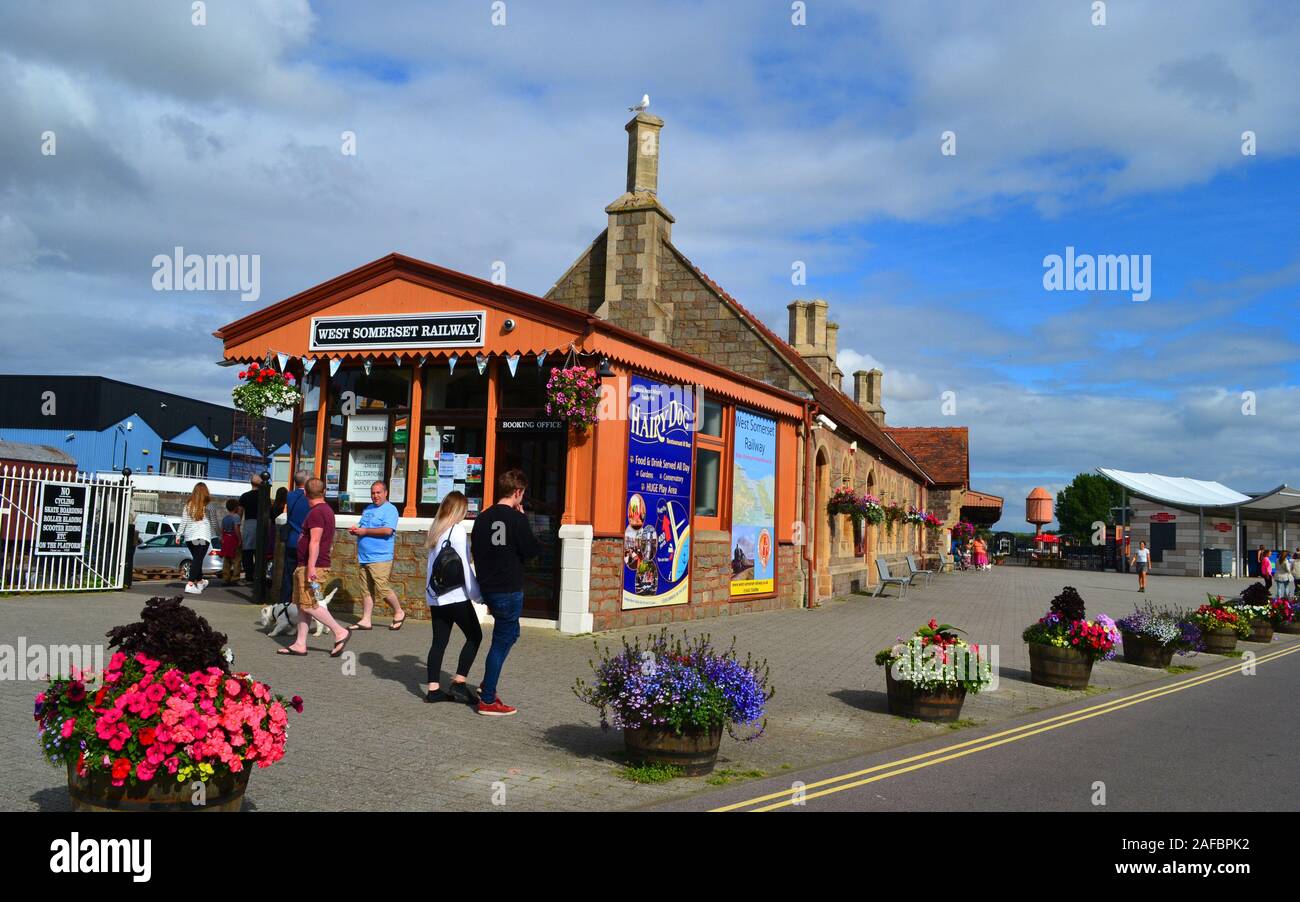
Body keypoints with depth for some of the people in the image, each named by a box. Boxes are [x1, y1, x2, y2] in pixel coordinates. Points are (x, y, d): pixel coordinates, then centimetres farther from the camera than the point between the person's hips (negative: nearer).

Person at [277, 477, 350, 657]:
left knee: (309, 604, -11)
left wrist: (311, 566, -28)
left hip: (312, 567, -10)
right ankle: (300, 644, 10)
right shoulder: (327, 510, 17)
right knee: (302, 605, 9)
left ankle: (340, 632, -8)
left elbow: (315, 541, -24)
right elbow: (330, 539, 27)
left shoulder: (316, 512, -15)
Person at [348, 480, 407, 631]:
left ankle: (399, 612, 8)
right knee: (366, 590, 8)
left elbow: (388, 530, -20)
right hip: (364, 557, 8)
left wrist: (365, 531, -15)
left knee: (381, 588, -11)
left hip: (380, 558, -8)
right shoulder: (368, 509, 19)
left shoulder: (390, 509, -6)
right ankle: (365, 620, 12)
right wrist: (356, 530, 5)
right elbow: (362, 526, 30)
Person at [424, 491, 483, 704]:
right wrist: (477, 594, -9)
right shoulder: (457, 530, -12)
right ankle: (458, 683, -2)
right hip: (456, 595, -7)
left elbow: (433, 562, 13)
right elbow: (464, 566, -14)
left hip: (435, 595, 7)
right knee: (474, 636, 3)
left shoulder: (435, 530, 10)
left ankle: (433, 689, 8)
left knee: (439, 641, 9)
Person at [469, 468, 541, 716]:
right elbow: (533, 550, -11)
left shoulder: (483, 518, 6)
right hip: (509, 590, -7)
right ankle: (488, 700, 5)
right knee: (501, 642, 1)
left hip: (487, 588, 7)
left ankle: (487, 685, 25)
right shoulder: (517, 519, -15)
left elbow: (475, 550, 12)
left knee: (510, 633, 24)